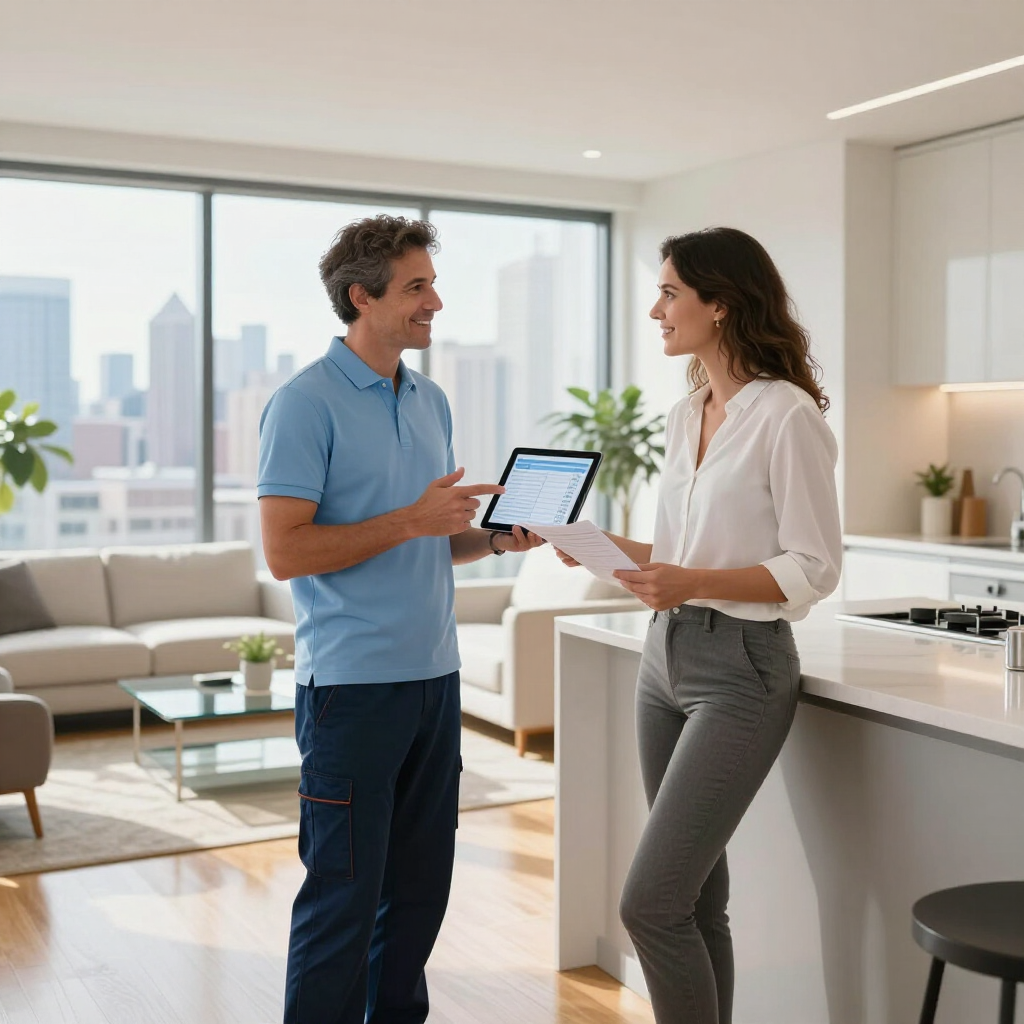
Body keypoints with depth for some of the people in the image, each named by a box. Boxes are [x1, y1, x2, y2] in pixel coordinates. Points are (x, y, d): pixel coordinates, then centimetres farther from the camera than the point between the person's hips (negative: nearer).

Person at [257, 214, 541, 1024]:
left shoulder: (431, 401, 14)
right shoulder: (306, 403, -10)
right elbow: (286, 550, -16)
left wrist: (497, 537, 1)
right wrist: (411, 521, -19)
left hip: (434, 676, 7)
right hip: (352, 683, -7)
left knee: (420, 884, 15)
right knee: (345, 894, 1)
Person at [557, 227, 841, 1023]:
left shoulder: (786, 414, -14)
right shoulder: (686, 415, 11)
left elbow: (815, 569, -15)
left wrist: (695, 583, -25)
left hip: (740, 670, -8)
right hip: (666, 657, 8)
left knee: (651, 902, -9)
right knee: (695, 898, 13)